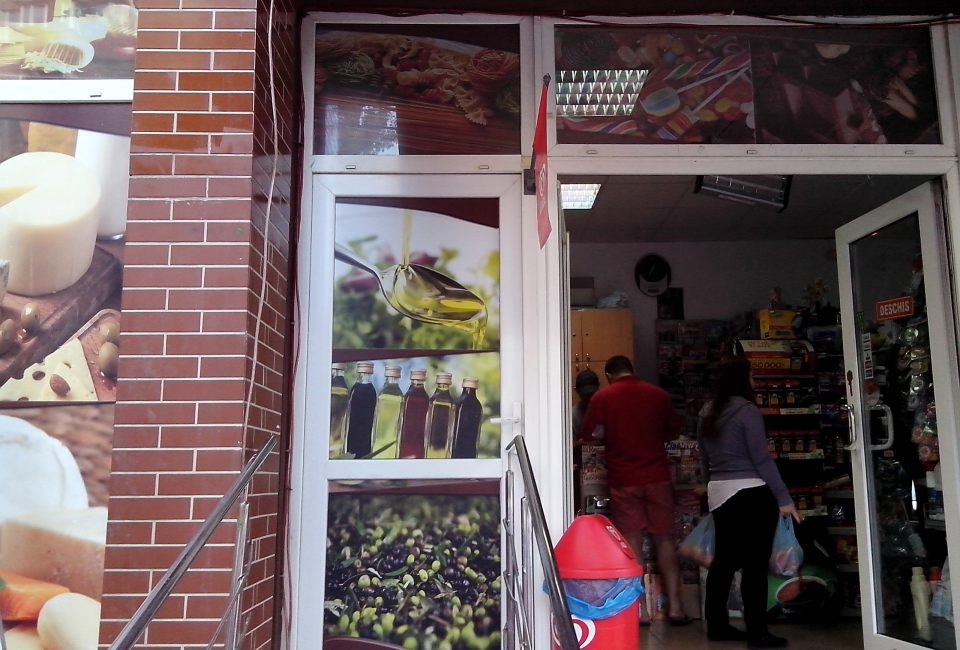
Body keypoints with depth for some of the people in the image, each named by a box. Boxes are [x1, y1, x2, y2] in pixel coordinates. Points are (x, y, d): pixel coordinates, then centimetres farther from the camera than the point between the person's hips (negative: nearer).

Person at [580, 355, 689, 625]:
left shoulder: (602, 397, -3)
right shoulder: (658, 394, 4)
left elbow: (590, 435, -1)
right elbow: (674, 431, 15)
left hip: (623, 479, -2)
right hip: (657, 476, 2)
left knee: (631, 542, 5)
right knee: (664, 539, 10)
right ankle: (675, 605, 12)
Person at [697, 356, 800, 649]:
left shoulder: (707, 413, 12)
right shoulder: (747, 411, -10)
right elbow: (762, 459, -13)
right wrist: (784, 498, -10)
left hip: (719, 494, 8)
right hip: (750, 493, -8)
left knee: (724, 560, 14)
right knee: (755, 564, -2)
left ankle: (717, 624, 21)